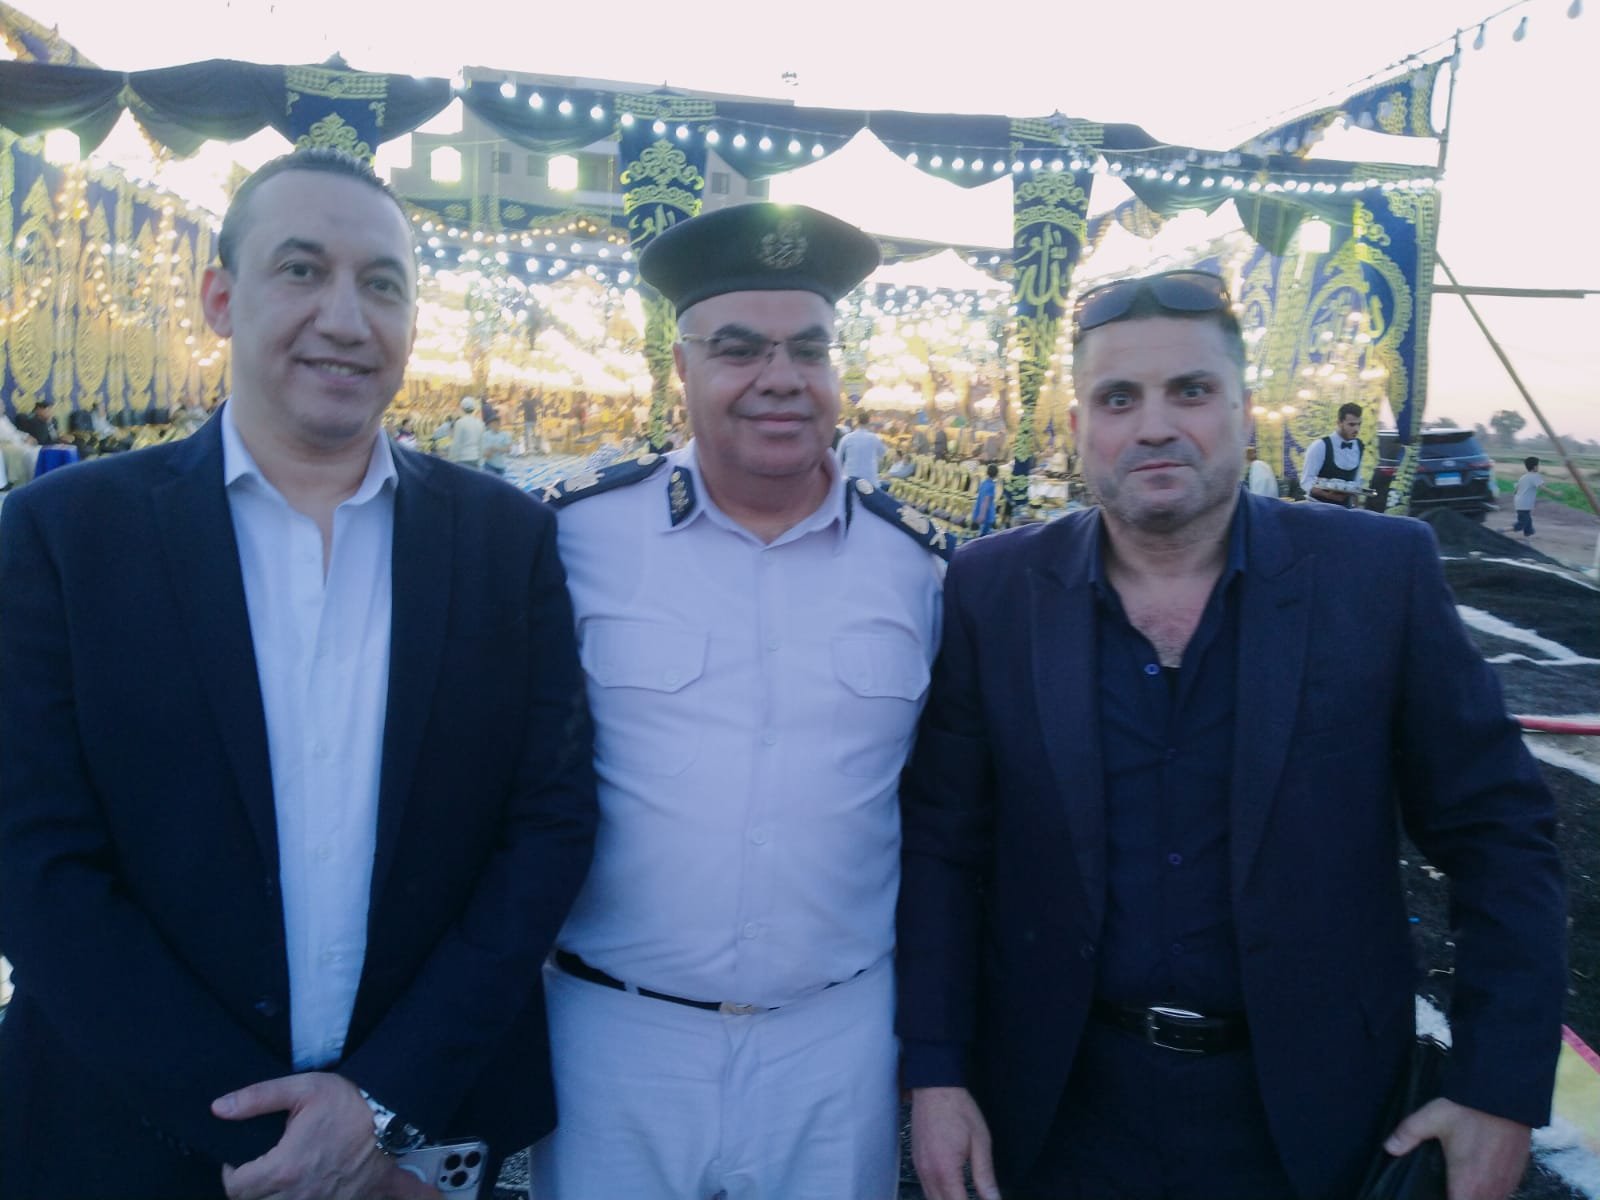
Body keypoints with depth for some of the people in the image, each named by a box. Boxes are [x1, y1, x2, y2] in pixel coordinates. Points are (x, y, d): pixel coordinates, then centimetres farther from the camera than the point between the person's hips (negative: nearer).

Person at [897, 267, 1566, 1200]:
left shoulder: (1381, 574, -10)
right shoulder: (994, 589, -8)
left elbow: (1498, 829, -4)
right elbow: (943, 845, -3)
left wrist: (1504, 1090, -7)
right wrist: (935, 1071, -5)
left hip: (1304, 1109, 0)